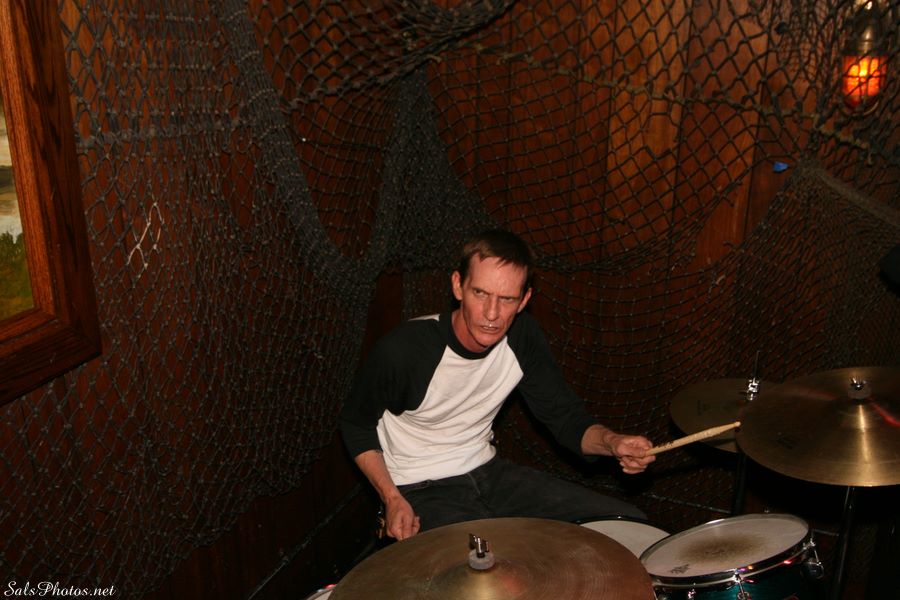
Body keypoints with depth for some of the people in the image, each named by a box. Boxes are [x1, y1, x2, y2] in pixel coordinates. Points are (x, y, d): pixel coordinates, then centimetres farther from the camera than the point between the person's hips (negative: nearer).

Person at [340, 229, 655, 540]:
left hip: (489, 470, 6)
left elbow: (565, 416, -2)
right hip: (422, 490, -5)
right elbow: (356, 425, -7)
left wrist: (612, 442, -23)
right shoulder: (403, 349, -24)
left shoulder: (522, 334, -9)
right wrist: (392, 499, -17)